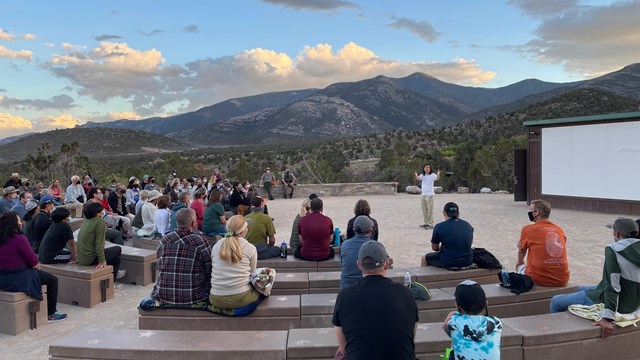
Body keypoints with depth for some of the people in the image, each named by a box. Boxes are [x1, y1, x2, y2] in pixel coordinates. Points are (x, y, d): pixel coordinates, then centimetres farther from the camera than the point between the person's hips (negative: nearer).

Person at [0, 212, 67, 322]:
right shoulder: (19, 238, -20)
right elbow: (33, 262, -18)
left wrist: (34, 264, 8)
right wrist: (36, 265, 4)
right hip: (18, 278, -9)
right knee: (53, 280, 8)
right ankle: (51, 314, 15)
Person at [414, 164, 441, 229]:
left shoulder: (432, 175, -7)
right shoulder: (422, 175, 6)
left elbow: (437, 179, -27)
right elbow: (418, 178, -13)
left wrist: (438, 174, -49)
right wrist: (416, 175, -36)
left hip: (430, 195, -6)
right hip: (423, 194, 6)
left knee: (430, 210, -2)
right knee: (424, 210, 14)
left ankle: (430, 224, 2)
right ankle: (425, 223, 24)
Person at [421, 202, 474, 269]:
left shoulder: (439, 227, -10)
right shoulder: (468, 225, 3)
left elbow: (435, 248, 1)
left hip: (448, 263, -5)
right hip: (468, 262, 5)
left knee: (424, 258, 21)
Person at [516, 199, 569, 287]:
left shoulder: (528, 229, -4)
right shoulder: (559, 230, 8)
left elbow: (521, 251, 13)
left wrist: (520, 262, 36)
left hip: (539, 279, -4)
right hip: (562, 280, 4)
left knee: (520, 267, 26)